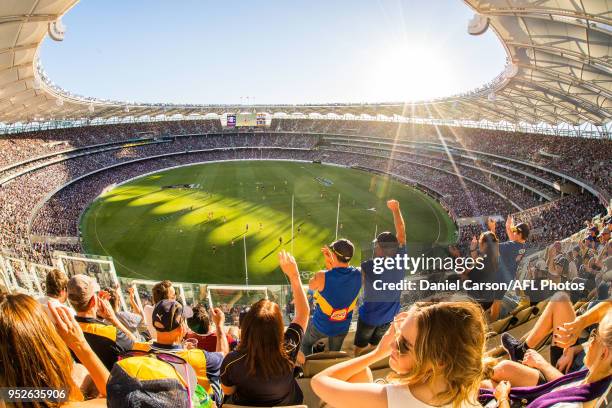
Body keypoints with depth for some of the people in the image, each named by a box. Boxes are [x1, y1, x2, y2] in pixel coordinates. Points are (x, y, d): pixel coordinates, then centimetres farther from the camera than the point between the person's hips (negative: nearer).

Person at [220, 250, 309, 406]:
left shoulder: (232, 361, -37)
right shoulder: (288, 350, -35)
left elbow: (227, 390, -13)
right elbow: (303, 311, -18)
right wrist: (294, 275, -15)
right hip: (288, 403, 1)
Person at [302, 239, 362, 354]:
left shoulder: (322, 277, -33)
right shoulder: (357, 275, -21)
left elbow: (311, 286, -9)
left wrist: (329, 268, -11)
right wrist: (332, 264, -8)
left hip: (321, 326, -3)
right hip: (343, 327, 3)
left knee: (305, 344, 28)